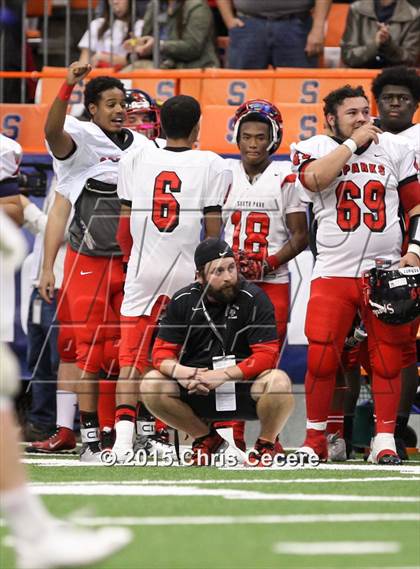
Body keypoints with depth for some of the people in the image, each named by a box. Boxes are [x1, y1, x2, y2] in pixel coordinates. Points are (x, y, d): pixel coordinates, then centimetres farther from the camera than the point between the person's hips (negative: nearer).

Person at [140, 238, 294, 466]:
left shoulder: (253, 299, -10)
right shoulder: (182, 302, 1)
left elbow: (267, 355, -16)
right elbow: (162, 352, 1)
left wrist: (222, 375, -27)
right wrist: (179, 371, -23)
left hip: (244, 390, -3)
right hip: (197, 391, 3)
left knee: (278, 382, -35)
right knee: (151, 384, -20)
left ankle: (267, 443, -2)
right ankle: (205, 438, 4)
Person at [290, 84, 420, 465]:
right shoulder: (314, 148, 4)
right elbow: (314, 178, -19)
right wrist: (354, 142, -12)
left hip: (385, 271, 2)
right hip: (332, 273, -1)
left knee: (388, 357, -1)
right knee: (321, 357, -6)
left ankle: (385, 441, 7)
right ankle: (315, 439, 8)